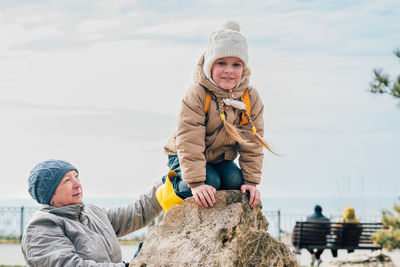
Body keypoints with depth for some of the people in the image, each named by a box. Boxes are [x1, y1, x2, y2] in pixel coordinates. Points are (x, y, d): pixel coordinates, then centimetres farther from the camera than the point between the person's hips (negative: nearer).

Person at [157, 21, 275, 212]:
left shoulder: (251, 98, -13)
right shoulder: (197, 95, -27)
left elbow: (252, 143, -8)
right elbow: (189, 142, -29)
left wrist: (251, 181, -13)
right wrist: (197, 184, -33)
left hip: (221, 158, 4)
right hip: (184, 156, -4)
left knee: (235, 180, -22)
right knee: (210, 181, -27)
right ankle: (173, 187, 4)